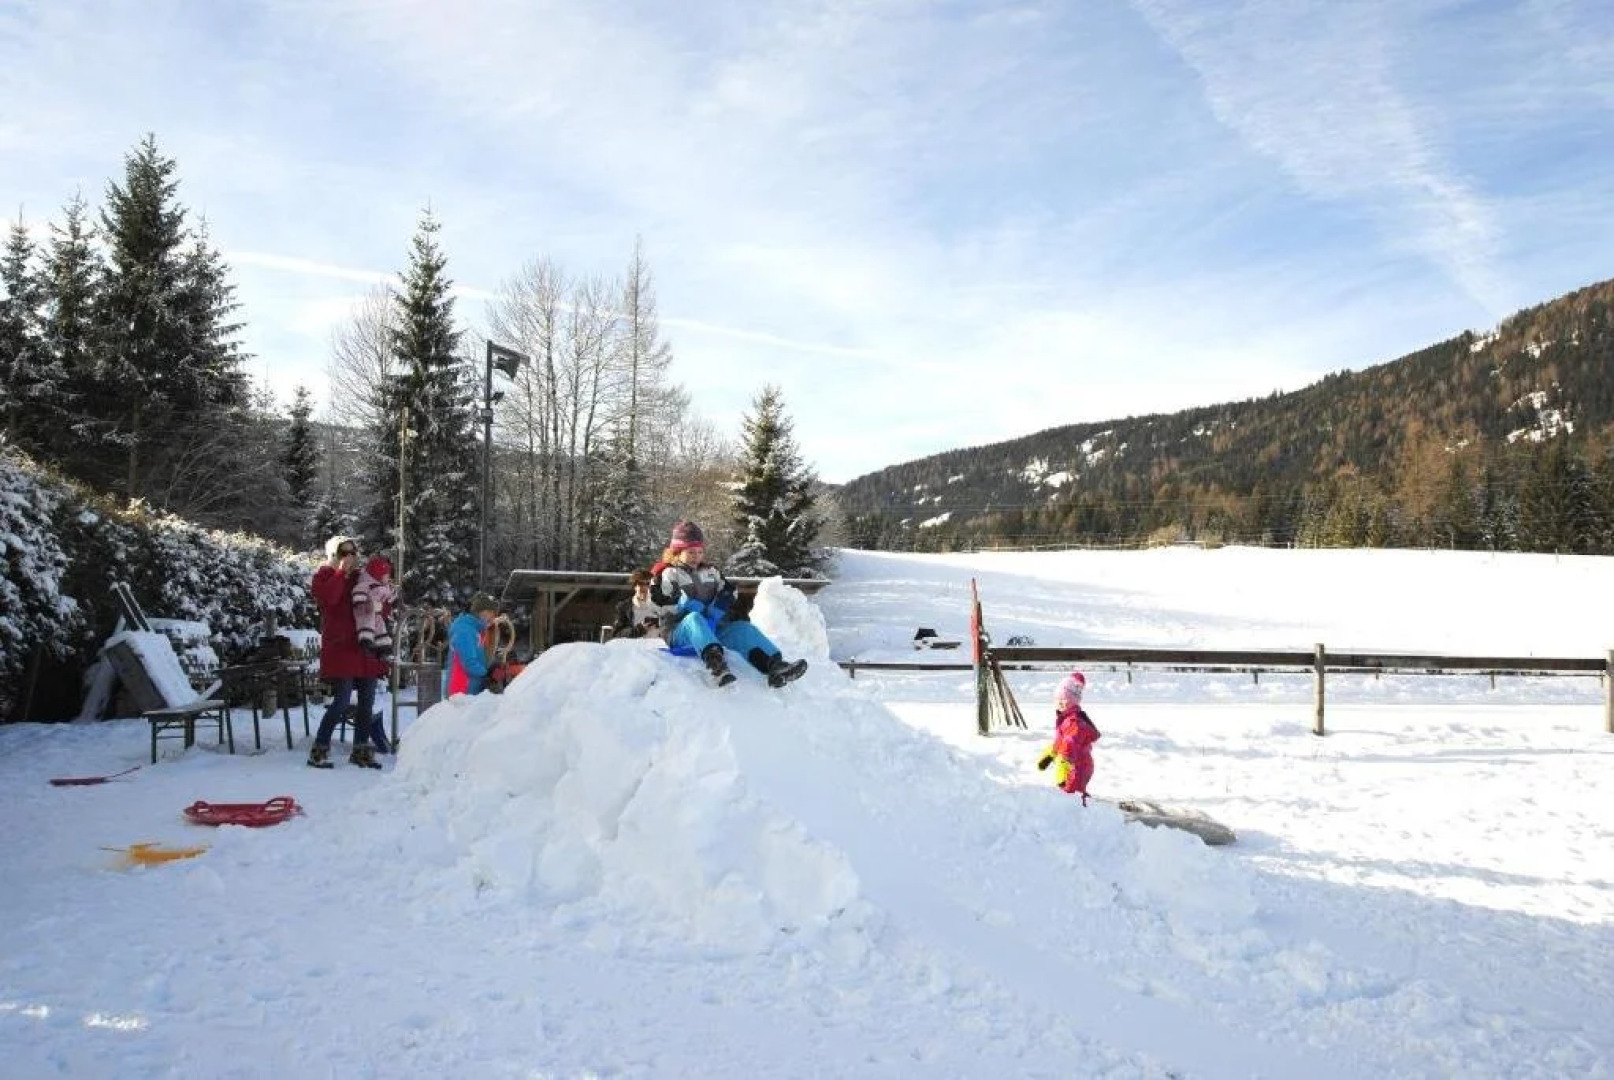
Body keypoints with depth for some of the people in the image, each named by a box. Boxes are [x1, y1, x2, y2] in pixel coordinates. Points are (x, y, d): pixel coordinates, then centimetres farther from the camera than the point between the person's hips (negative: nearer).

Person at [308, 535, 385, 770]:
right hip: (339, 647, -6)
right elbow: (327, 598, -20)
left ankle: (361, 751, 18)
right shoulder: (324, 576, 2)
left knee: (367, 702, 8)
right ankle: (319, 750, 1)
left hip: (365, 647, 6)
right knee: (342, 701, -12)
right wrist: (342, 572, -15)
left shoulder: (361, 577, 18)